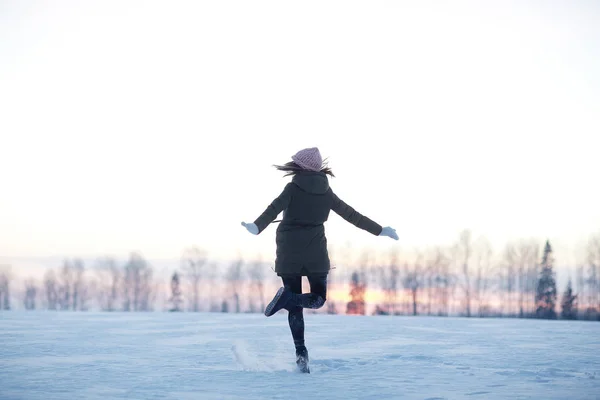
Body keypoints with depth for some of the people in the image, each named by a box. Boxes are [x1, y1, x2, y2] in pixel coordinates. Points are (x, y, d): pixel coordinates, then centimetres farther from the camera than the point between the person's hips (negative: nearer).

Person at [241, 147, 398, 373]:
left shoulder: (293, 188, -6)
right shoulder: (326, 192, 3)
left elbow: (274, 208, -24)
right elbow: (351, 215, 8)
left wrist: (257, 227, -39)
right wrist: (379, 230, 18)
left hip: (289, 252, -1)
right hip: (315, 252, 1)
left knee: (295, 306, 6)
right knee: (319, 299, 12)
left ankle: (301, 353, -7)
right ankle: (287, 296, -19)